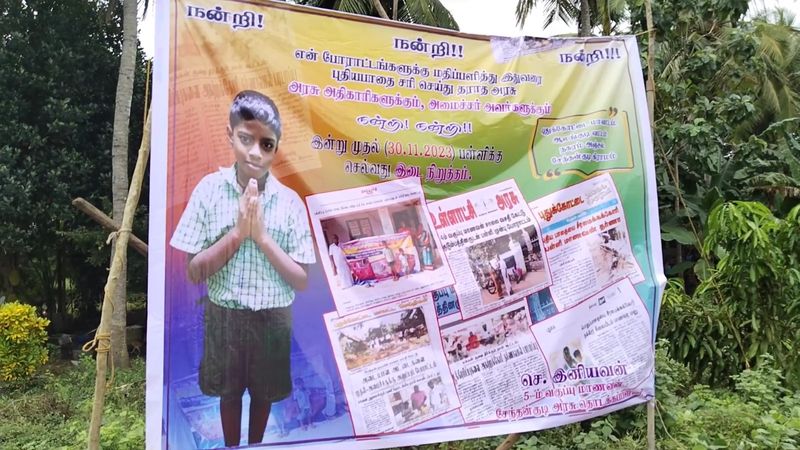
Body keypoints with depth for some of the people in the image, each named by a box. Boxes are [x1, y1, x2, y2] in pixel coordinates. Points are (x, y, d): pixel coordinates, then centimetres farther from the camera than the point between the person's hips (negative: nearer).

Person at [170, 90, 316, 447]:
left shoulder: (290, 202, -12)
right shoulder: (209, 189, -12)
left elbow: (301, 281, -11)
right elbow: (194, 272, -11)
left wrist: (262, 235, -22)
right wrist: (238, 231, -24)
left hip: (272, 318, 0)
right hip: (224, 315, 0)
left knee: (263, 392, 21)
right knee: (229, 391, 21)